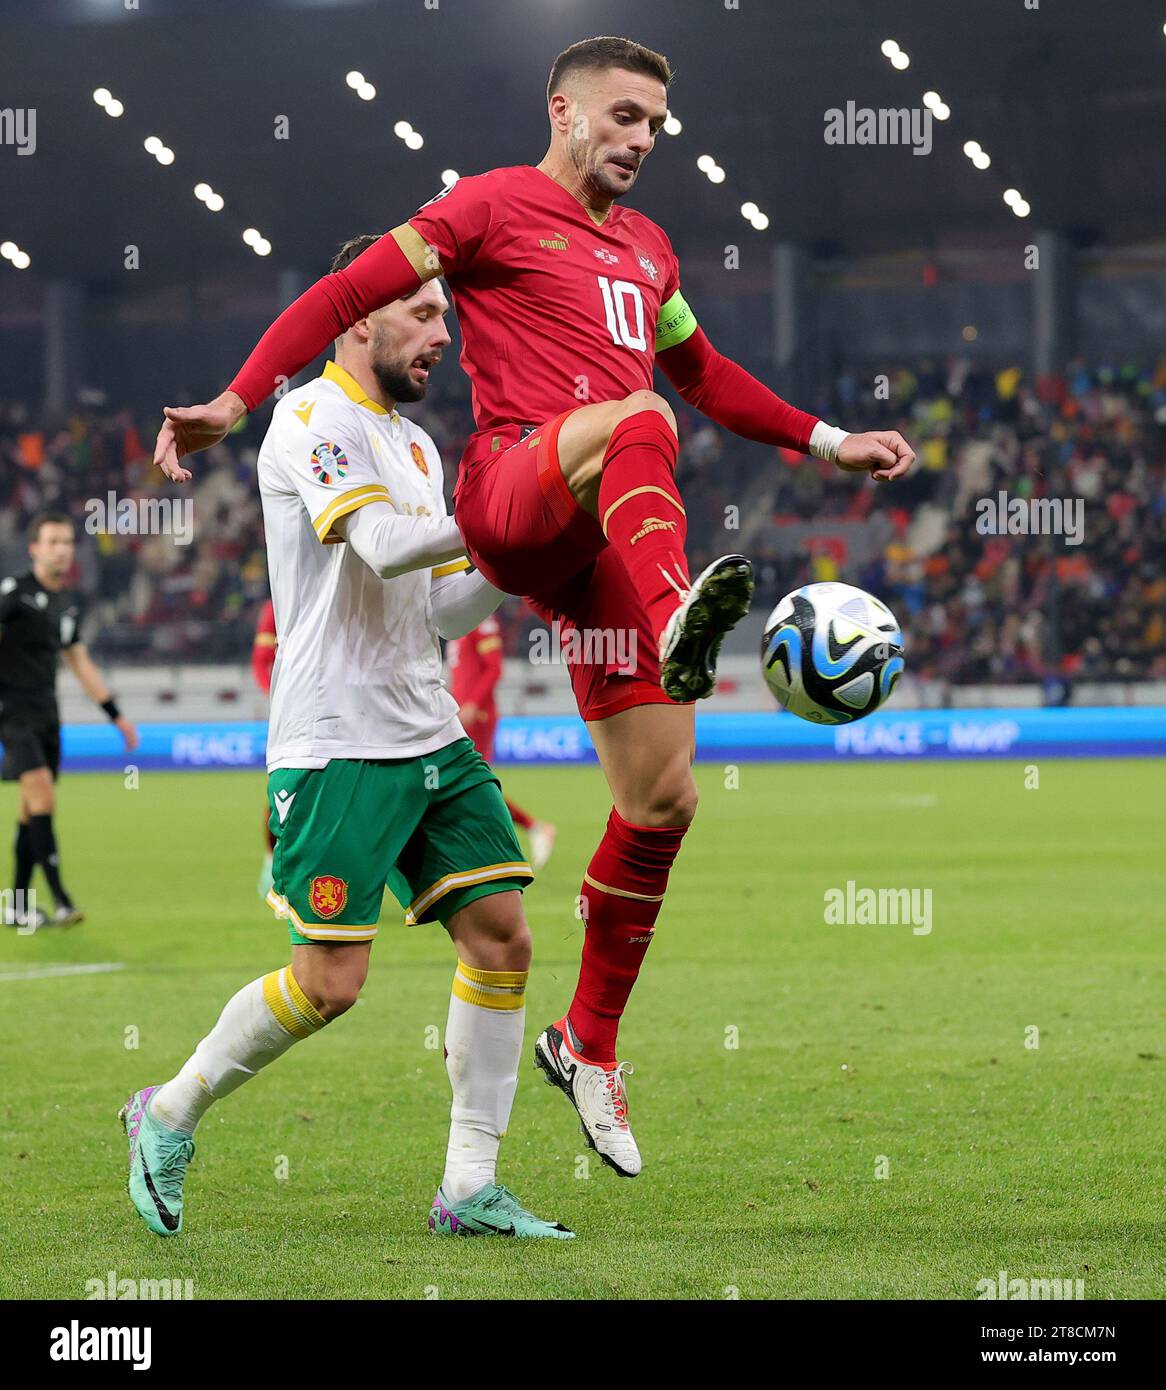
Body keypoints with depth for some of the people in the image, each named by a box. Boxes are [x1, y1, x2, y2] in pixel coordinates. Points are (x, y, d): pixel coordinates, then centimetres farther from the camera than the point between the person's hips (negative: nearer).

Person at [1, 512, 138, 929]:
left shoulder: (68, 602, 15)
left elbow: (80, 663, 24)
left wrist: (116, 714, 23)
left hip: (46, 714, 7)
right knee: (42, 796, -18)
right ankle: (60, 901, -21)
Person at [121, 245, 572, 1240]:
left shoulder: (415, 445, 18)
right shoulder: (312, 421, -9)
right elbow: (384, 544, -24)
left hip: (432, 738, 8)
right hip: (336, 748, -8)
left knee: (502, 935, -2)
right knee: (331, 982, -8)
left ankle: (470, 1189, 3)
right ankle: (171, 1114, 14)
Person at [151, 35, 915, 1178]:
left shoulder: (645, 248, 29)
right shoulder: (494, 205, 8)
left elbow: (703, 375, 43)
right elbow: (351, 294, 2)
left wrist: (827, 442, 39)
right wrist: (236, 401, -9)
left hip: (597, 542, 7)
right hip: (511, 488, -7)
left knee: (661, 801, 1)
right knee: (638, 420, -40)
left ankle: (588, 1043, 16)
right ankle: (678, 625, -70)